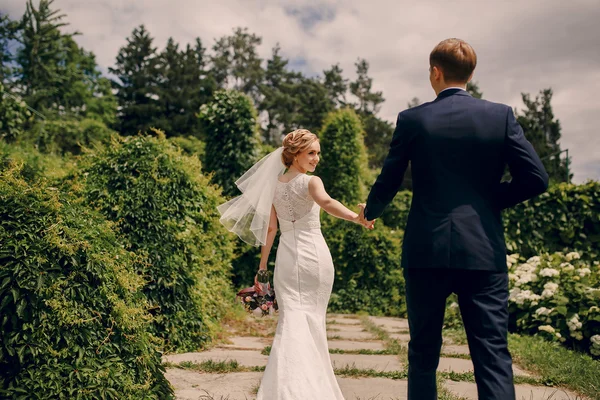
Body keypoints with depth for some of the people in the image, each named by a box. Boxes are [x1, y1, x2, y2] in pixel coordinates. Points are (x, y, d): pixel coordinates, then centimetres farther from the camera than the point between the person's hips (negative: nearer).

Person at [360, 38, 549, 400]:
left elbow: (388, 183, 5)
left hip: (426, 250, 0)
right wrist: (493, 199, 14)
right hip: (484, 251, 1)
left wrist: (370, 212, 26)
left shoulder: (412, 119, -1)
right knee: (493, 354, 4)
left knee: (424, 353, 13)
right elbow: (536, 179, -3)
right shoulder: (501, 115, 2)